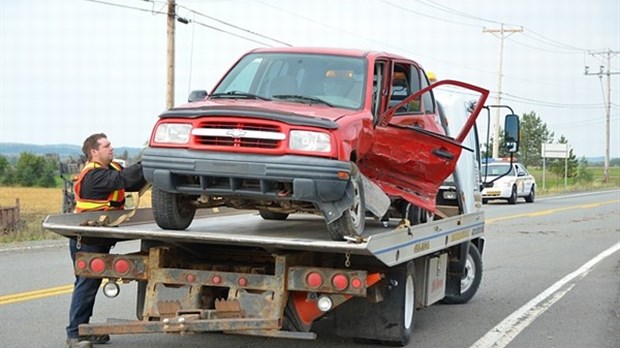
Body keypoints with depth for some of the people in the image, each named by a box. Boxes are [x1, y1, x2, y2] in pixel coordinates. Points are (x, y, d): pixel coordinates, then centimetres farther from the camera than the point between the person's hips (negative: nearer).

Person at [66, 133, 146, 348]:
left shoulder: (111, 169, 10)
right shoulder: (93, 175, -20)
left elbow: (134, 184, 6)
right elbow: (123, 179, -30)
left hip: (100, 239, 9)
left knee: (92, 283, 13)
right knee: (86, 284, -8)